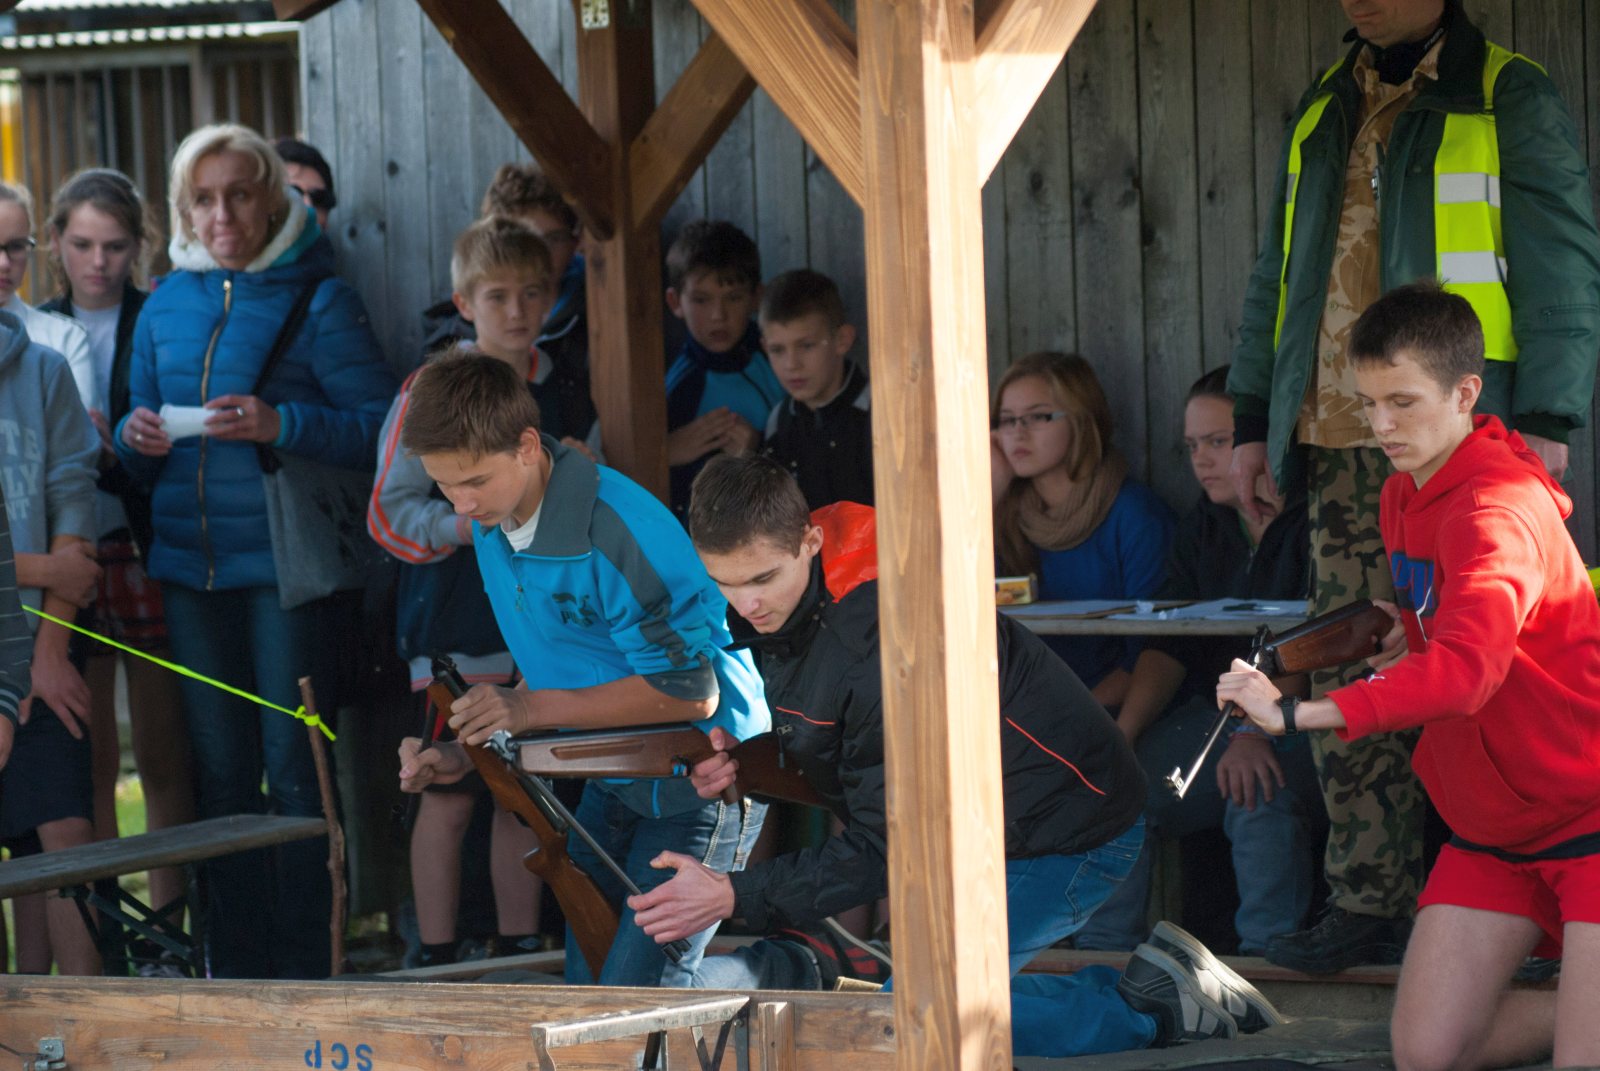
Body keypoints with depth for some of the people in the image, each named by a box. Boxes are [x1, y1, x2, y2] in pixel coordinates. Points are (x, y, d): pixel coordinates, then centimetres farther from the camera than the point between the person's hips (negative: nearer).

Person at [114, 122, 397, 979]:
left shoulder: (316, 298, -3)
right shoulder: (166, 304, 13)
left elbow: (379, 425, -9)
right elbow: (141, 432, 20)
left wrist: (281, 424, -22)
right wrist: (136, 438, -3)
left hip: (284, 562, -5)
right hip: (189, 565, 5)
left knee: (294, 770, -3)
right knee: (221, 773, 10)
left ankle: (303, 973, 4)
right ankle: (236, 970, 17)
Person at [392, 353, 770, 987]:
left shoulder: (617, 529, -24)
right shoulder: (494, 526, 2)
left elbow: (689, 692, -22)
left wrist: (534, 709, -21)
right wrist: (465, 756, 2)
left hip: (698, 786, -8)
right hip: (613, 785, 8)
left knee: (632, 995, -15)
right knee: (584, 991, 6)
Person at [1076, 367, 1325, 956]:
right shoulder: (1204, 527, 15)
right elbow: (1169, 646, 11)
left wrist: (1255, 732, -31)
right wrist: (1123, 733, -5)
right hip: (1217, 711, 7)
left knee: (1260, 796, -36)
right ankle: (1100, 954, -7)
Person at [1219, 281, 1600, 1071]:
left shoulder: (1500, 511, -24)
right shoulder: (1402, 498, 7)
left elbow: (1466, 668, -41)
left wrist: (1301, 714, -48)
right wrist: (1406, 635, 3)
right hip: (1494, 824, 9)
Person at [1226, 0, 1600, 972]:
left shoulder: (1512, 104, 1)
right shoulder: (1325, 110, 19)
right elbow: (1278, 278, 26)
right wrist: (1253, 418, 22)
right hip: (1341, 448, 6)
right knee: (1352, 680, 3)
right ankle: (1370, 904, 7)